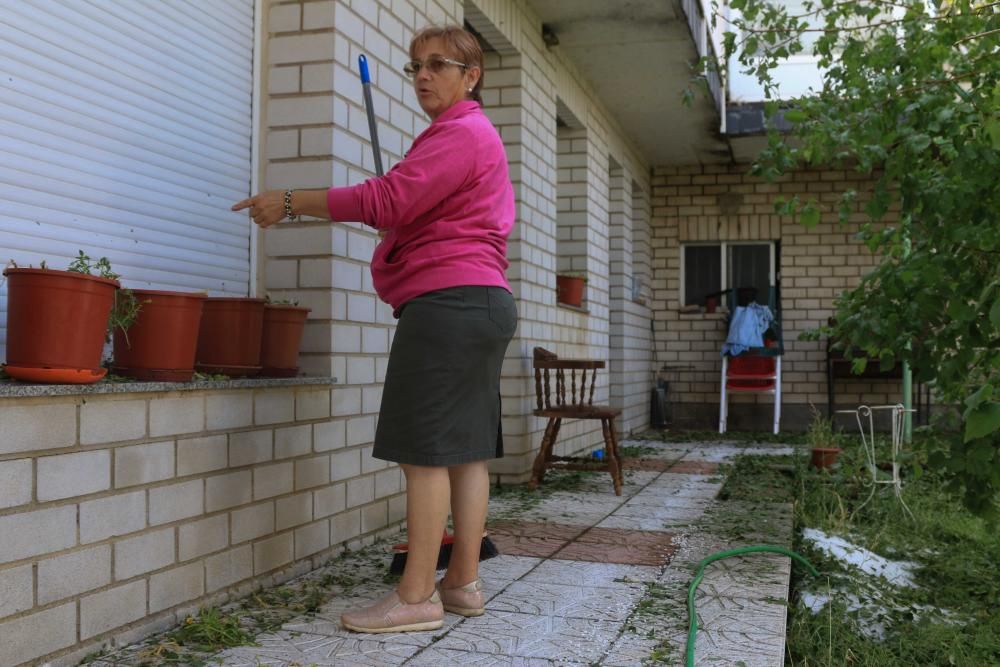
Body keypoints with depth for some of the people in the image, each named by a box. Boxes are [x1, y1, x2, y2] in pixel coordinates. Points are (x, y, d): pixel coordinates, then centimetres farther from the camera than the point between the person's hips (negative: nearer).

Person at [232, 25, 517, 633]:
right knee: (467, 449, 8)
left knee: (426, 451, -9)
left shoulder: (461, 133, -8)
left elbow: (386, 199, -18)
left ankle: (416, 597, -5)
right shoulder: (478, 134, 26)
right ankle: (464, 583, 14)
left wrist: (290, 203, -13)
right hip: (484, 302, 11)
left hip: (446, 301, -11)